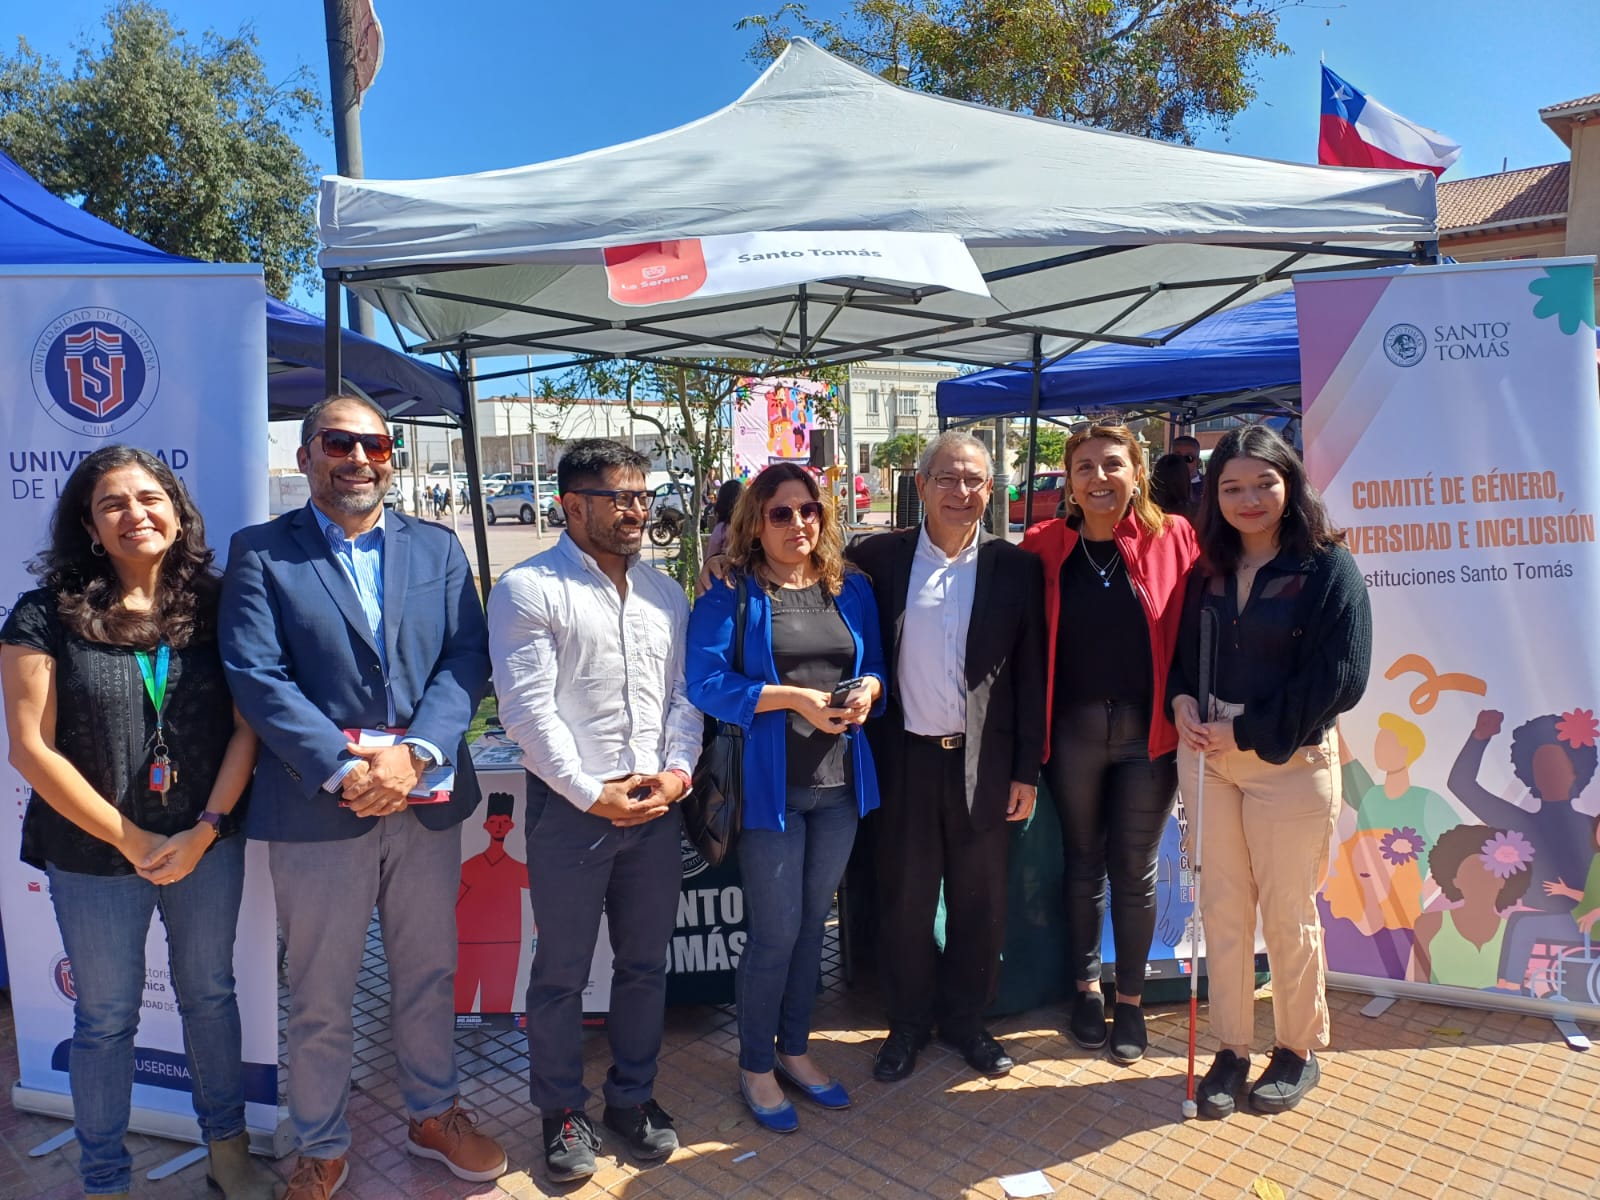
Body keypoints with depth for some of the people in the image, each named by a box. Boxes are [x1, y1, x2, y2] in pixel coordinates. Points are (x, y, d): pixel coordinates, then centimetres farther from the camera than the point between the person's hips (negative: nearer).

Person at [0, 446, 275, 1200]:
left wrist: (204, 831, -14)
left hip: (208, 846, 2)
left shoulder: (213, 606, -4)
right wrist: (132, 840, -11)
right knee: (106, 1019, 14)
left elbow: (246, 726, -5)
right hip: (95, 856, -2)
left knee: (209, 995, 17)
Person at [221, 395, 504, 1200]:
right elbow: (257, 677, -10)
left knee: (428, 974, 18)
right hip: (317, 808, -2)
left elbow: (467, 658, -1)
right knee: (319, 998, 12)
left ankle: (433, 1115, 39)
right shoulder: (261, 553, 0)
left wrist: (415, 753, -16)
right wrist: (343, 770, -19)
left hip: (427, 799, 3)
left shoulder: (438, 547, 7)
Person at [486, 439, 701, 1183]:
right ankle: (562, 1112, 29)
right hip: (571, 808, -5)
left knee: (645, 965, 15)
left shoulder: (665, 593, 10)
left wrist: (677, 771, -5)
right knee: (561, 974, 9)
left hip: (657, 806, 5)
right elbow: (528, 708, -13)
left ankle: (632, 1097, 34)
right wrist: (592, 795, -14)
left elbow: (684, 694, 10)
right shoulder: (529, 589, -8)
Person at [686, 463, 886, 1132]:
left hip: (839, 782, 5)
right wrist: (794, 698, -20)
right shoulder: (730, 596, -6)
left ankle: (794, 1049, 35)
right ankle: (755, 1067, 24)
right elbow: (706, 682, -14)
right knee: (776, 932, 2)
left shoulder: (852, 590, 9)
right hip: (770, 784, -5)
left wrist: (868, 690, -8)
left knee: (813, 923, 16)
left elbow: (877, 666, 15)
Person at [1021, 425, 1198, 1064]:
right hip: (1072, 729, 1)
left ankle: (1131, 998, 30)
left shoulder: (1172, 538, -4)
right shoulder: (1044, 546, -1)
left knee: (1134, 870, 11)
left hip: (1147, 731, -1)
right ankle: (1086, 986, 34)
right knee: (1082, 863, 15)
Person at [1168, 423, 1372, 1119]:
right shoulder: (1206, 571, 9)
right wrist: (1181, 703, -6)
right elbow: (1181, 651, 16)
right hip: (1207, 754, 4)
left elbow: (1338, 678, -12)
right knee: (1221, 906, 9)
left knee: (1287, 910, 6)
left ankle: (1299, 1048, 27)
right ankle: (1230, 1049, 23)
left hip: (1290, 759, -4)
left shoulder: (1327, 567, -6)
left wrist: (1246, 733, -14)